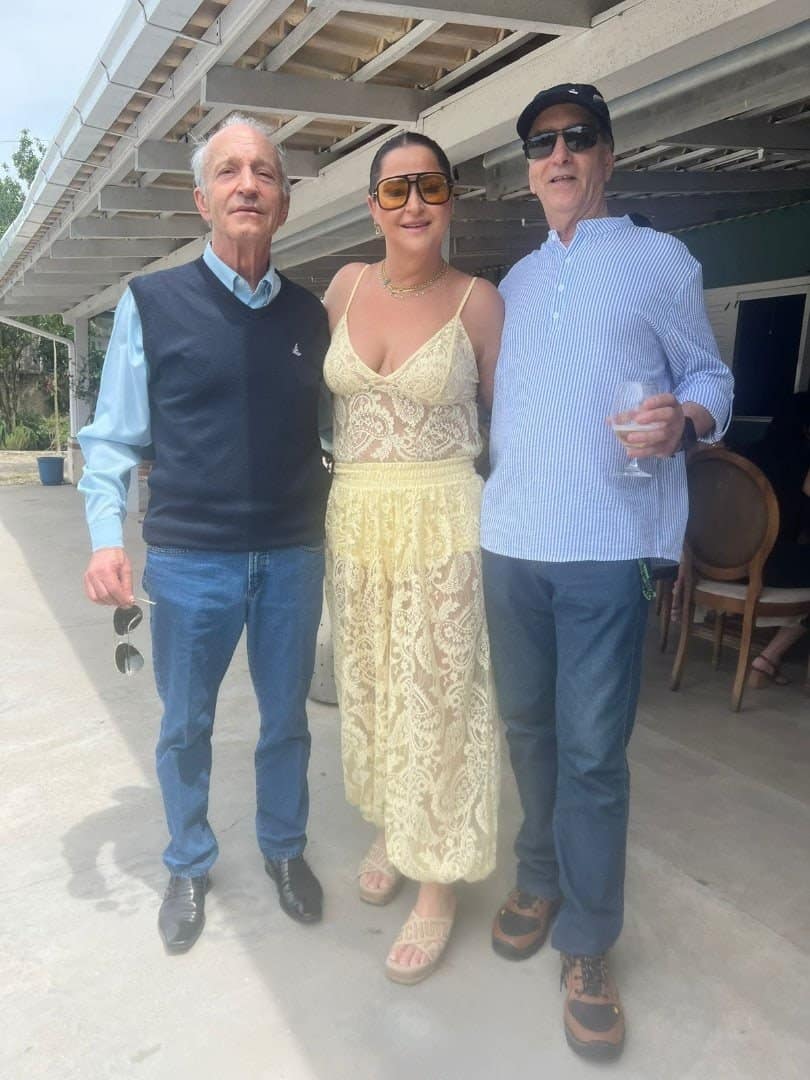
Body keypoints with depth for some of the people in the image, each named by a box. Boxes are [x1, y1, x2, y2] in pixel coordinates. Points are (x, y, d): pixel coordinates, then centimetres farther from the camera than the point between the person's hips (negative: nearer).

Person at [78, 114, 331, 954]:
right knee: (185, 727, 14)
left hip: (294, 558, 2)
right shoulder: (152, 304, -3)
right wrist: (107, 537, -14)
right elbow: (112, 438, -2)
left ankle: (284, 849, 40)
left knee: (286, 720, 16)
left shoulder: (310, 314, 5)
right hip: (189, 560, -2)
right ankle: (188, 867, 38)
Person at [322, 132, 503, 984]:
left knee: (435, 699, 2)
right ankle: (389, 829, 39)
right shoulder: (347, 285, 6)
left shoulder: (479, 301, -4)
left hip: (441, 522, -4)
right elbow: (314, 386, 20)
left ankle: (438, 886, 20)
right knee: (368, 687, 15)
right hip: (353, 518, 4)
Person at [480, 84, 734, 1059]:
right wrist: (498, 492, 12)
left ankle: (586, 946, 15)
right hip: (510, 541, 5)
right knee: (527, 727, 14)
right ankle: (540, 879, 34)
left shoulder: (658, 259, 6)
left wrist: (684, 418, -18)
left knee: (592, 752, -1)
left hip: (607, 547, -4)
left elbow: (711, 377, 4)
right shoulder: (514, 283, 19)